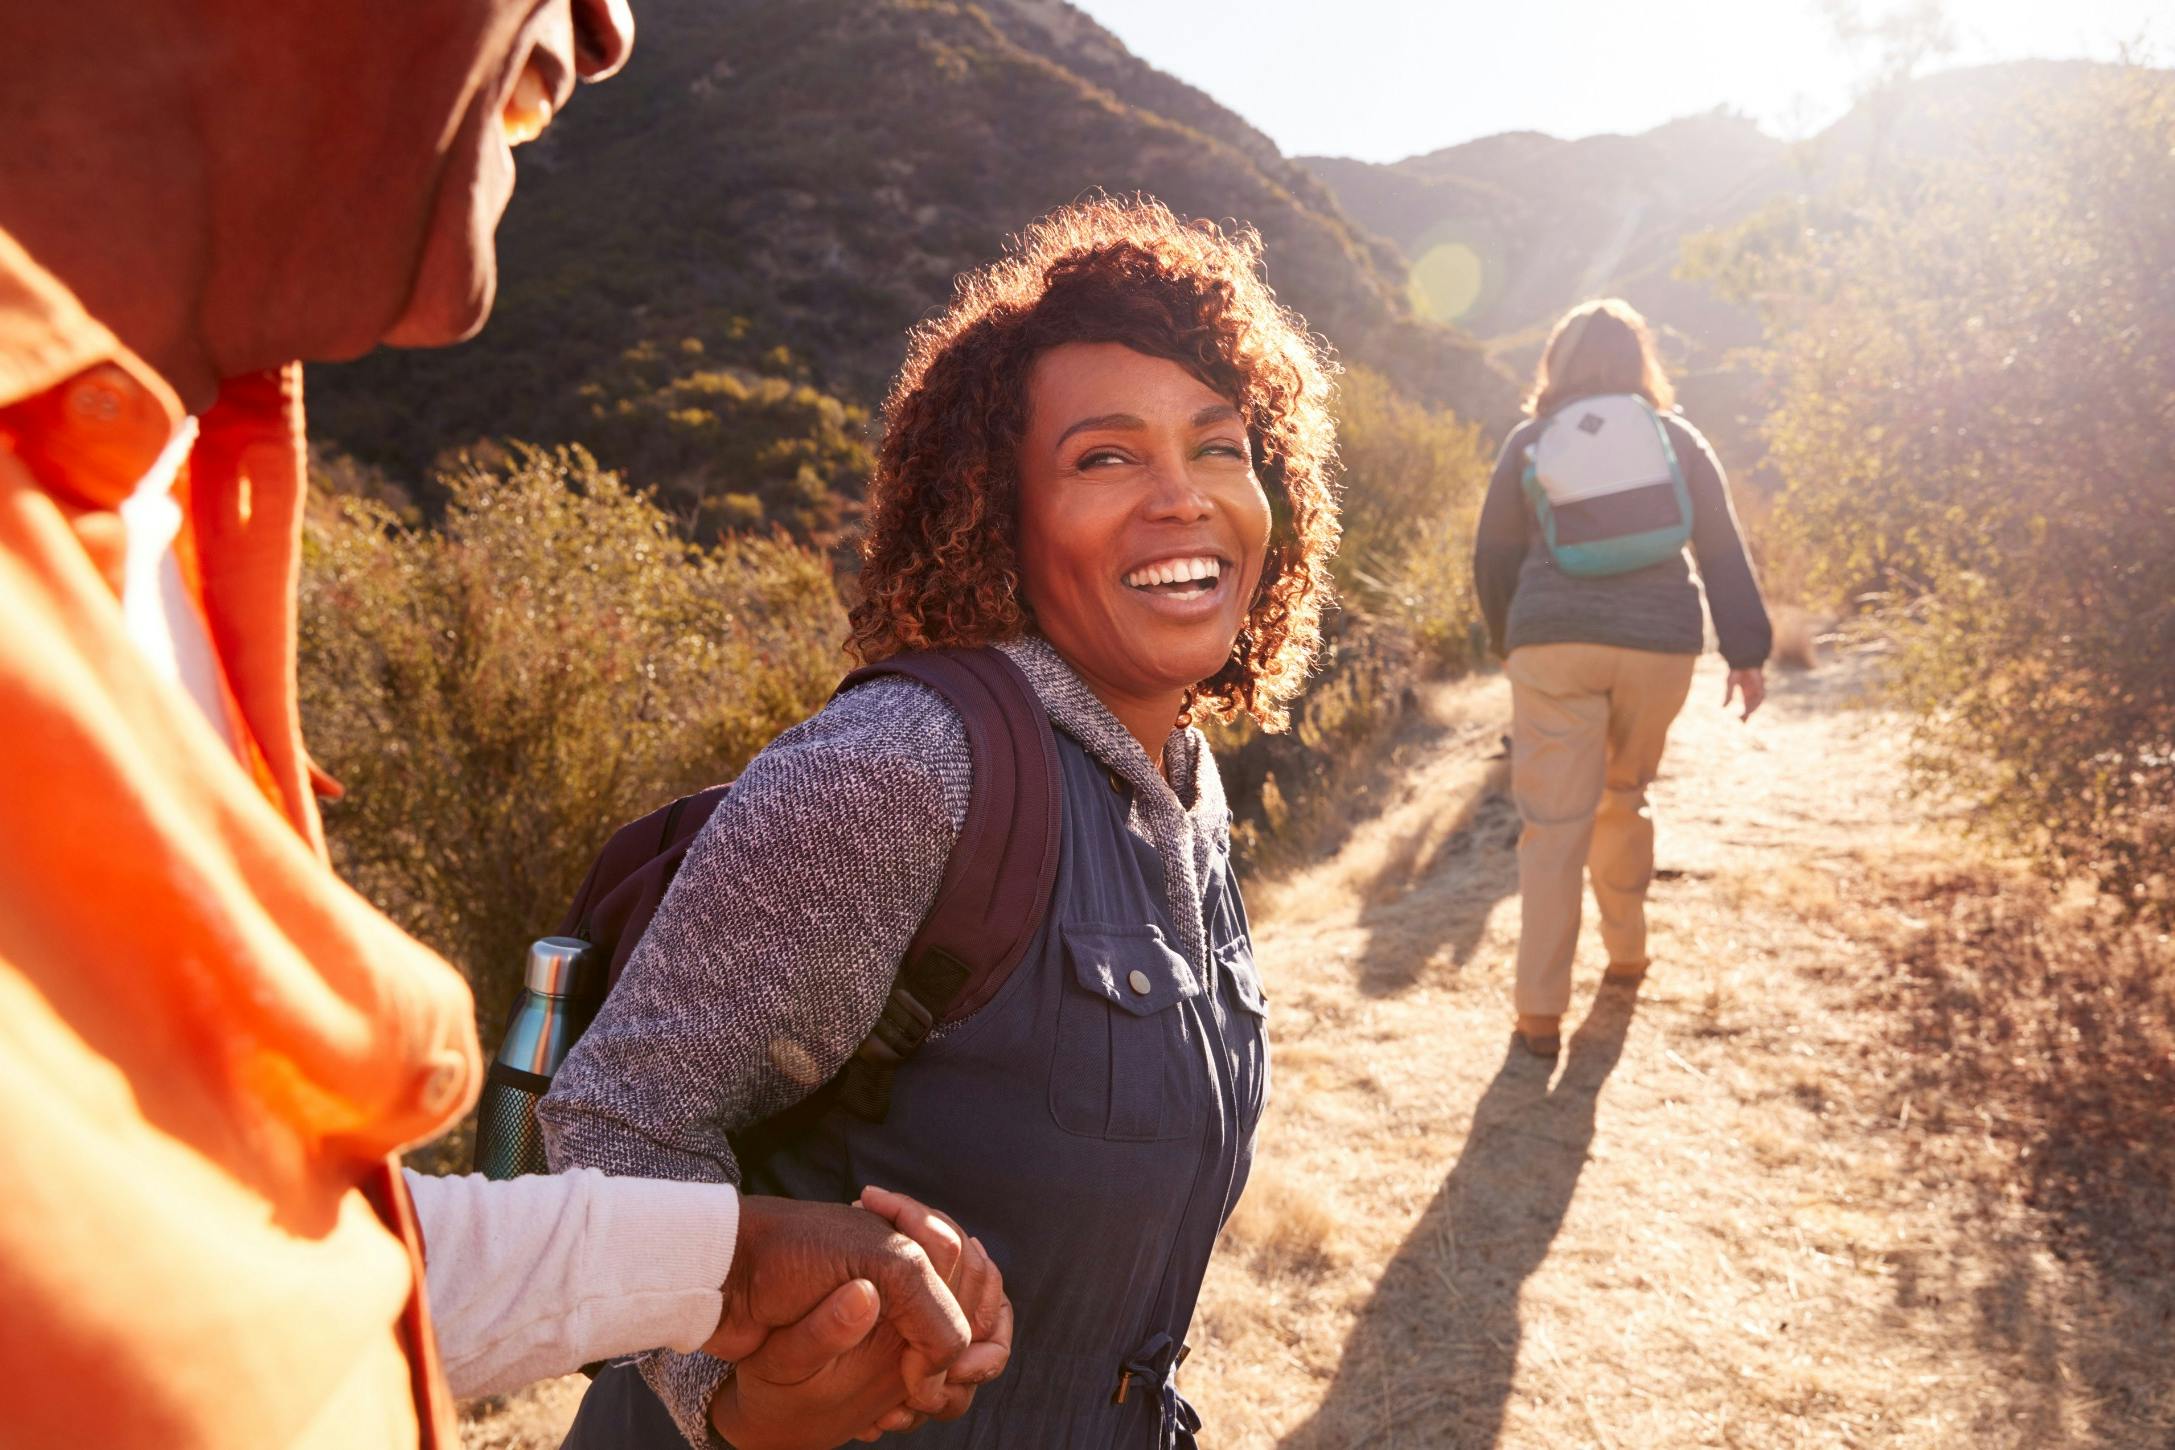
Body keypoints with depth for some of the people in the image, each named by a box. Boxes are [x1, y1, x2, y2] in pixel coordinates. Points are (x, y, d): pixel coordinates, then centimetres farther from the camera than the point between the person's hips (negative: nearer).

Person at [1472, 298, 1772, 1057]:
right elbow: (1723, 550, 7)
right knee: (1624, 800, 21)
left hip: (1553, 642, -2)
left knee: (1555, 824, -3)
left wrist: (1506, 643, 21)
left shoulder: (1530, 440, 8)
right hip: (1660, 643, 2)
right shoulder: (1678, 439, 11)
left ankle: (1540, 1010, -5)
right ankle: (1627, 952, 33)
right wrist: (1746, 652, 8)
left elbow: (1493, 555, 9)